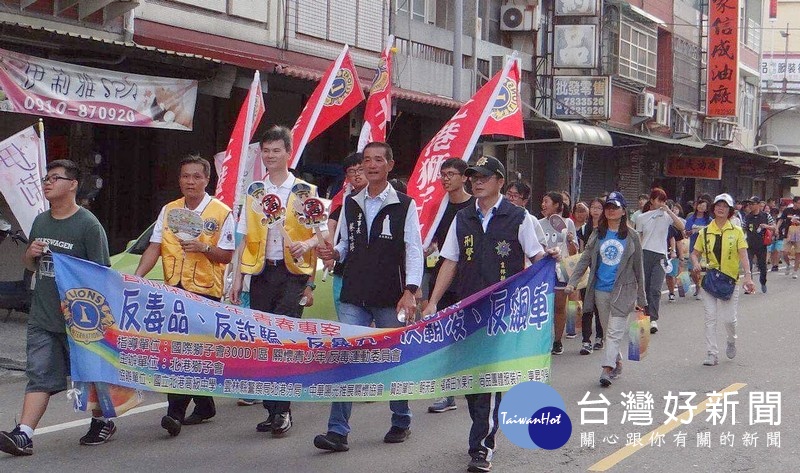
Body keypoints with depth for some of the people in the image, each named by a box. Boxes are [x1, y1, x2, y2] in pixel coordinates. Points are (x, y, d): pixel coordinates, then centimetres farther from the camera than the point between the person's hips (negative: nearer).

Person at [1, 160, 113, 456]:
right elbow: (30, 265, 24)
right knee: (39, 376, 0)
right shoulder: (40, 221, 12)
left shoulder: (88, 224, -10)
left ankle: (102, 422, 29)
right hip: (41, 317, 6)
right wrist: (31, 255, 0)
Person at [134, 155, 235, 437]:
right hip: (174, 289, 5)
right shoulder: (168, 211, 13)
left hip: (205, 291, -5)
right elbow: (155, 248, 8)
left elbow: (227, 255, -2)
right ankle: (204, 405, 22)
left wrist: (204, 248, -19)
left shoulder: (221, 213, 0)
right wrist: (137, 276, -6)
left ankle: (176, 411, -12)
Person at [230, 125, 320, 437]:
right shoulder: (254, 193, 13)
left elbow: (321, 233, 4)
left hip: (293, 273, -4)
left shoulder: (305, 191, 3)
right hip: (261, 273, 4)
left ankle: (282, 410, -10)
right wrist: (237, 279, 8)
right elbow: (245, 239, 14)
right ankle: (272, 410, 14)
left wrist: (306, 244, -19)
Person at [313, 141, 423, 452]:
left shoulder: (404, 205, -1)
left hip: (390, 298, -3)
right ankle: (338, 431, -3)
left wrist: (409, 291, -17)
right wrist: (334, 253, -5)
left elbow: (414, 250, -6)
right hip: (354, 297, 3)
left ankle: (401, 422, 26)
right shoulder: (351, 204, 11)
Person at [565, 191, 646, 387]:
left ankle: (607, 369, -16)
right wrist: (572, 282, -6)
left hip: (623, 290, -4)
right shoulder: (598, 235, 8)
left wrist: (641, 297, 5)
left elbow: (638, 267, 4)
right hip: (601, 290, 4)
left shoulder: (631, 236, 1)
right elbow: (585, 260, 6)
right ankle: (617, 363, 27)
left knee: (615, 331, -11)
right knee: (608, 330, 11)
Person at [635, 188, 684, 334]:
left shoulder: (666, 216, 3)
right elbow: (638, 239, 11)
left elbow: (682, 227, -11)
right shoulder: (642, 218, 7)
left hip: (660, 256, -1)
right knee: (645, 288, 5)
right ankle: (646, 316, 17)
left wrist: (669, 211, -15)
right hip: (645, 254, 2)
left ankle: (653, 319, -14)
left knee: (655, 289, -11)